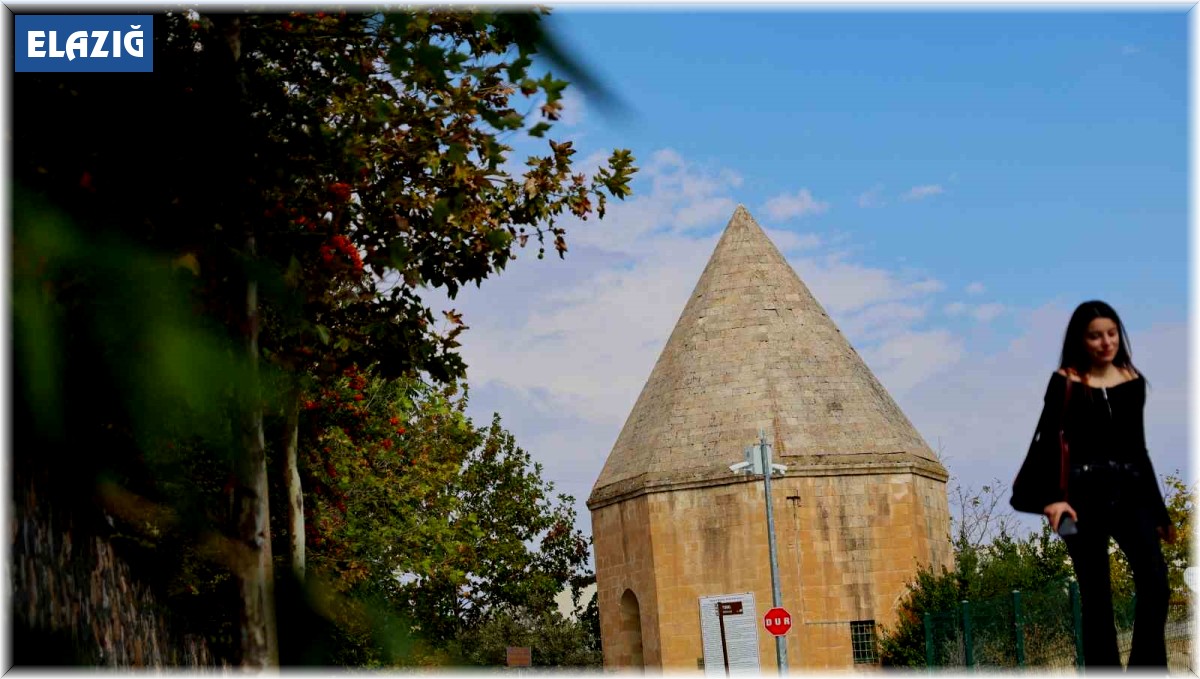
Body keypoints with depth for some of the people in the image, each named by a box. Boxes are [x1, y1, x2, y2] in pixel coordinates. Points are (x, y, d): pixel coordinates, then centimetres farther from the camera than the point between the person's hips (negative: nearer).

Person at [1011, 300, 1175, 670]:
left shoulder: (1133, 381, 11)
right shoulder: (1066, 382, -1)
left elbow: (1138, 447, 18)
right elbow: (1046, 441, -2)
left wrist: (1159, 509, 19)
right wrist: (1049, 499, -14)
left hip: (1129, 489, 3)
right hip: (1085, 492, -3)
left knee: (1155, 582, -13)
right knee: (1096, 596, -1)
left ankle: (1148, 667, -4)